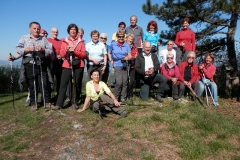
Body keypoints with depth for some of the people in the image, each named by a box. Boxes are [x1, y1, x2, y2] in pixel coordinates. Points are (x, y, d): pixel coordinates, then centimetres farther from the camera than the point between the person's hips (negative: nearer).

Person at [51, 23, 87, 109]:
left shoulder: (80, 41, 8)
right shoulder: (64, 41, 10)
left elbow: (84, 54, 0)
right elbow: (61, 54, 4)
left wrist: (74, 51, -13)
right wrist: (67, 50, -14)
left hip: (78, 65, 0)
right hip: (67, 65, 0)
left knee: (77, 84, 4)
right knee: (63, 84, -6)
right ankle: (59, 104, -4)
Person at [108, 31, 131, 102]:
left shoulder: (126, 45, 6)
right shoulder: (113, 44, 3)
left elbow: (129, 56, 4)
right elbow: (109, 53, 16)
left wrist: (126, 58, -17)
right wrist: (111, 60, 3)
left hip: (124, 66, 3)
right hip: (117, 66, -3)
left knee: (125, 82, 4)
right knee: (119, 82, -14)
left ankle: (123, 97, 18)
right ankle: (115, 98, 3)